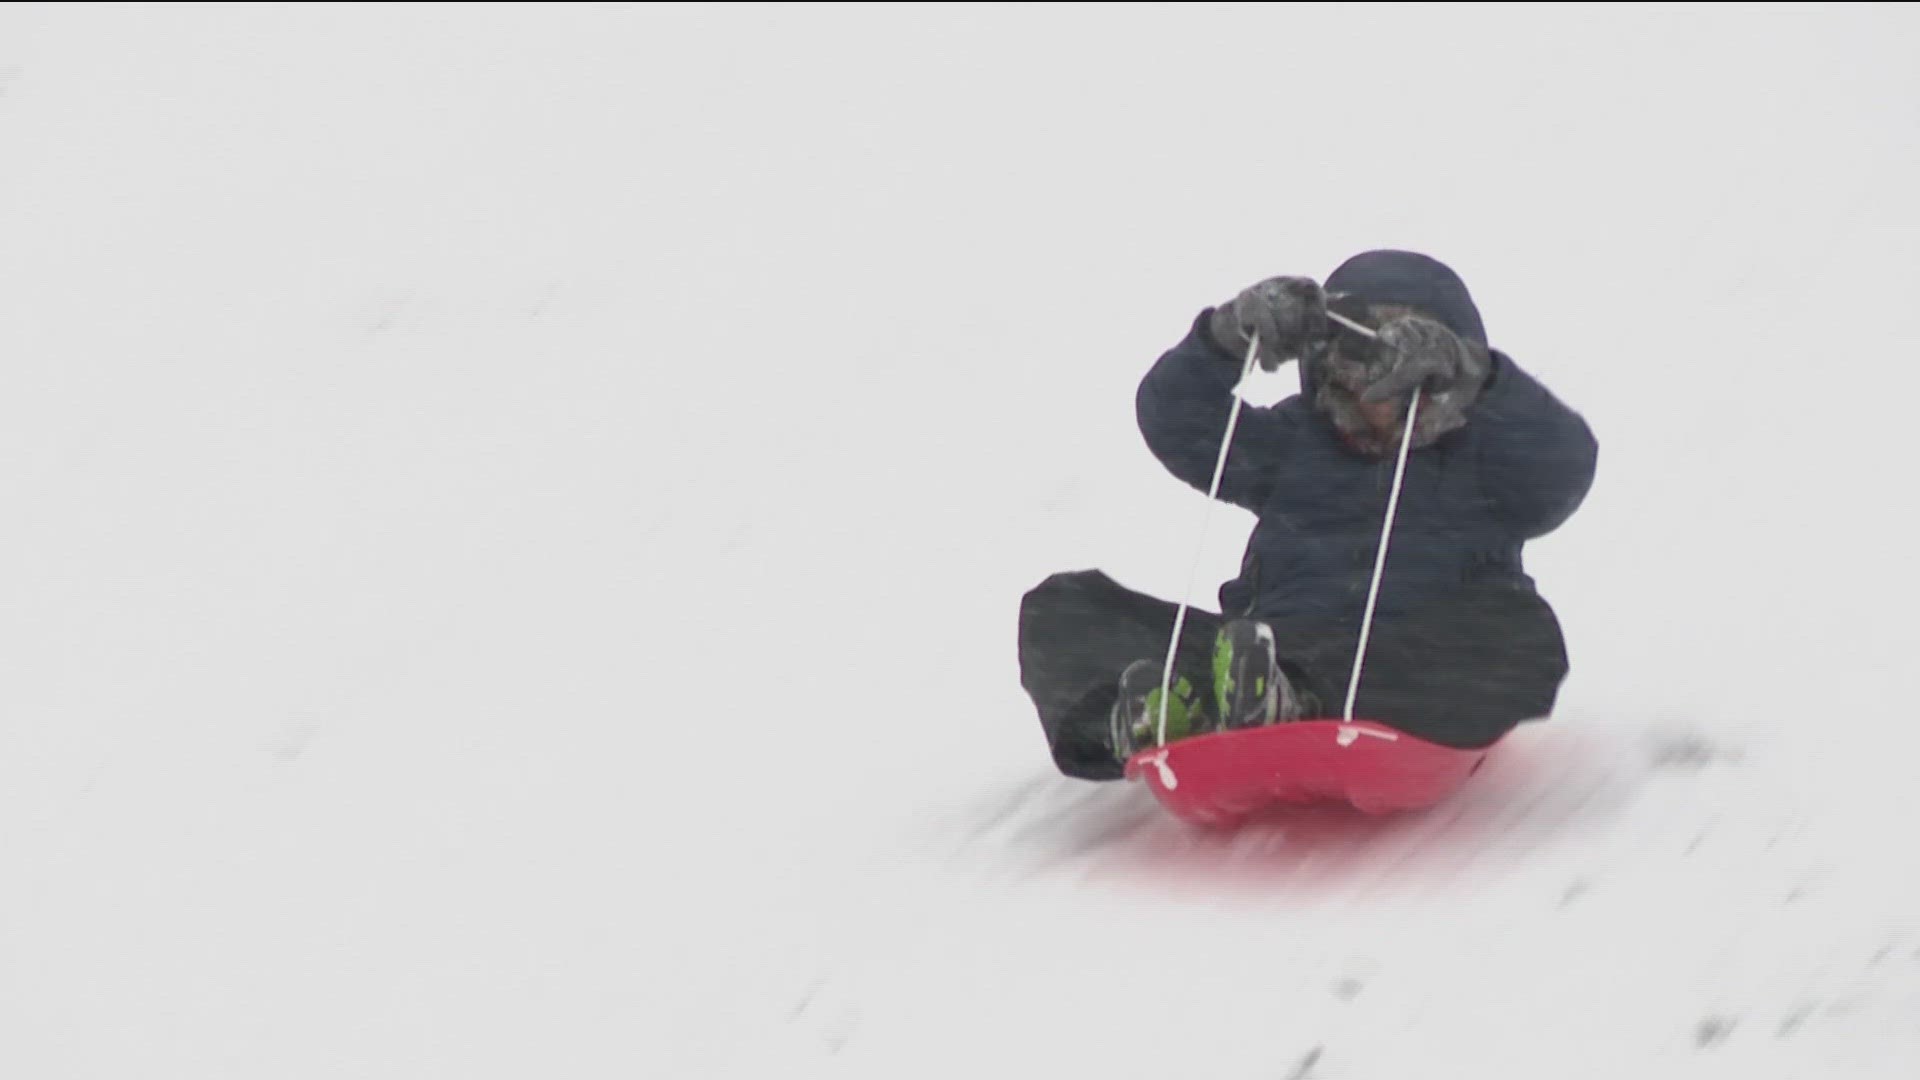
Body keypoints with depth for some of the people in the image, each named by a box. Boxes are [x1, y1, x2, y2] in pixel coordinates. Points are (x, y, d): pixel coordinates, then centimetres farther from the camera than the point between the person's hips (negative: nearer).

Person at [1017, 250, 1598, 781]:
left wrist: (1473, 377, -21)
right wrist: (1227, 338, -10)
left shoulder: (1486, 453, 18)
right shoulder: (1294, 444, 24)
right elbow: (1174, 421, 10)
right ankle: (1161, 711, -48)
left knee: (1523, 638, -37)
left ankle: (1299, 702, -57)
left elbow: (1565, 463, -5)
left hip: (1413, 683, -2)